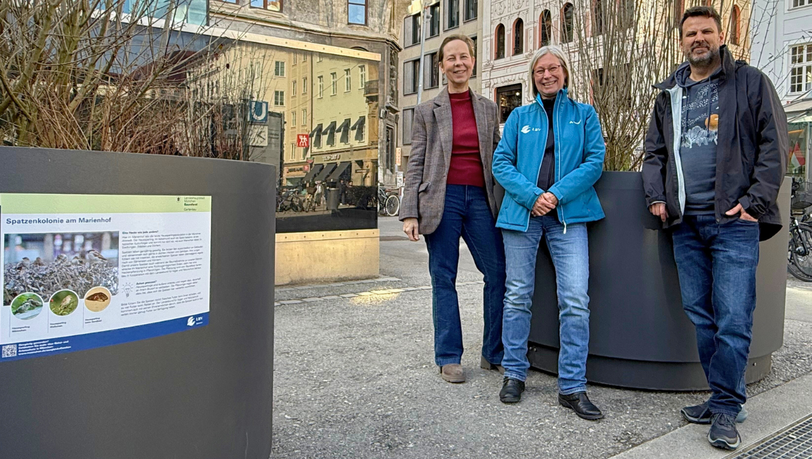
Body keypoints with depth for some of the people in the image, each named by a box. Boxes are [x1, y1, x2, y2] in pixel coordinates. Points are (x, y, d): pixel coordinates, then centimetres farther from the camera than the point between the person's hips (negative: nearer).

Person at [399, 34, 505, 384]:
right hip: (442, 200, -2)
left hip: (479, 198, 2)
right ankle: (449, 358, 13)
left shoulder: (488, 109, 14)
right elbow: (415, 165, 3)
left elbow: (498, 159, 15)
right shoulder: (427, 111, 7)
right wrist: (409, 213, -5)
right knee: (443, 278, 2)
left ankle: (494, 354, 14)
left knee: (498, 272, -2)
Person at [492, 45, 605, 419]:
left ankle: (572, 386, 2)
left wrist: (557, 194, -12)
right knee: (517, 296, 5)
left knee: (575, 300, -9)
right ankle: (514, 374, 20)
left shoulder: (584, 114, 12)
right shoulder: (519, 116, 13)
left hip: (568, 216, -1)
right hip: (522, 213, 1)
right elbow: (501, 163, 5)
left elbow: (595, 161, 2)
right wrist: (532, 196, -11)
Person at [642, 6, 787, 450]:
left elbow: (774, 146, -1)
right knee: (699, 315, 8)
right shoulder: (670, 94, 18)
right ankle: (723, 396, 22)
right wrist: (656, 197, 6)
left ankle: (725, 409, 7)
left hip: (734, 221, -4)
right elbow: (654, 151, 20)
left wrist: (754, 202, -9)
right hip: (685, 223, 5)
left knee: (733, 319, -6)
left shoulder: (750, 82, 5)